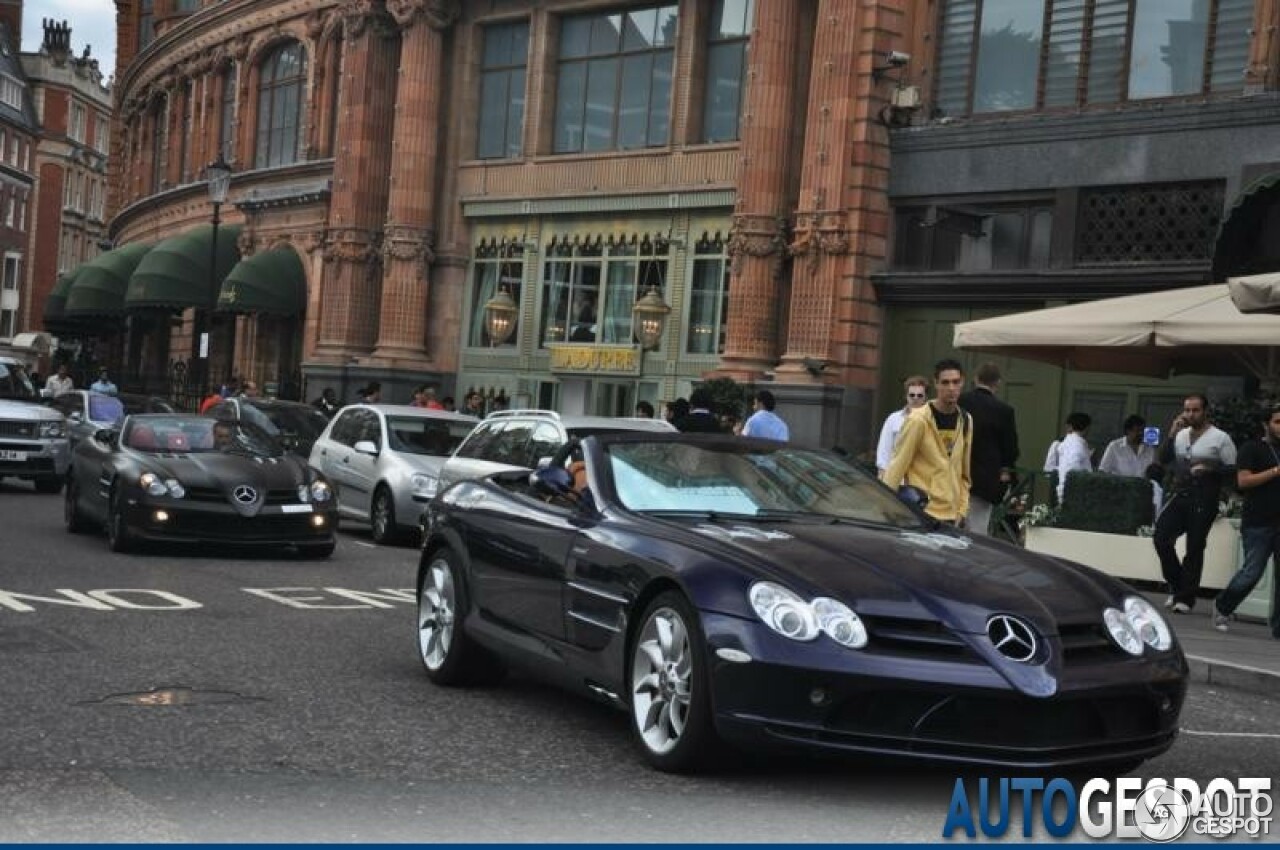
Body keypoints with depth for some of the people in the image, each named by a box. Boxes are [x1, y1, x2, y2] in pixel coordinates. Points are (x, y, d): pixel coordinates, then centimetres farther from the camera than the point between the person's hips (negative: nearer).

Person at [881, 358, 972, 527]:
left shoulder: (966, 421, 10)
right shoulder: (918, 420, -9)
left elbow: (964, 474, 16)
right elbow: (897, 465, -10)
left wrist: (962, 511, 10)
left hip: (952, 517, 6)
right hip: (921, 514, -6)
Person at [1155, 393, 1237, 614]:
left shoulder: (1220, 438, -2)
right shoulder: (1181, 434, 12)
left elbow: (1233, 470, -4)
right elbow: (1164, 459, 6)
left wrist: (1209, 468, -19)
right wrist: (1171, 435, -4)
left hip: (1203, 500, -4)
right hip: (1179, 495, 5)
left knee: (1194, 548, 0)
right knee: (1161, 538, -5)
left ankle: (1185, 598, 6)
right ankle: (1176, 586, 14)